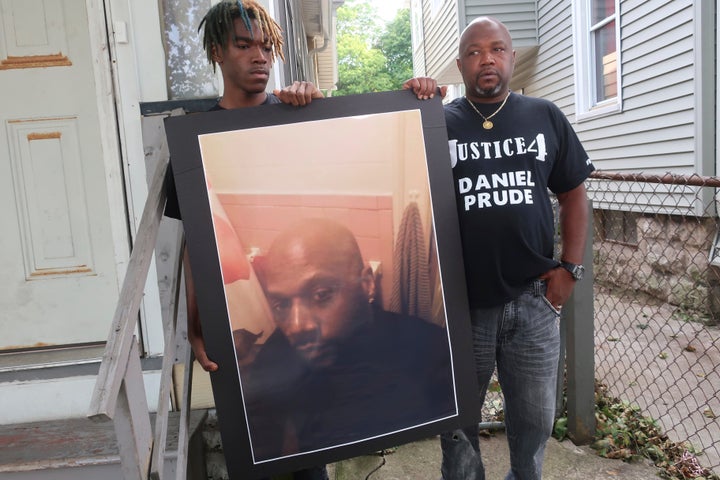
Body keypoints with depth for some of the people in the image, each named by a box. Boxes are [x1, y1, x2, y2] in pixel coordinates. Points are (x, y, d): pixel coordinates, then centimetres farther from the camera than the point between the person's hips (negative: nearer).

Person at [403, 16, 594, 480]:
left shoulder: (545, 117, 5)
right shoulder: (439, 123, 0)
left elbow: (573, 193, 10)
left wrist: (571, 268, 3)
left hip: (534, 301, 2)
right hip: (461, 304, -2)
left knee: (535, 419, 20)